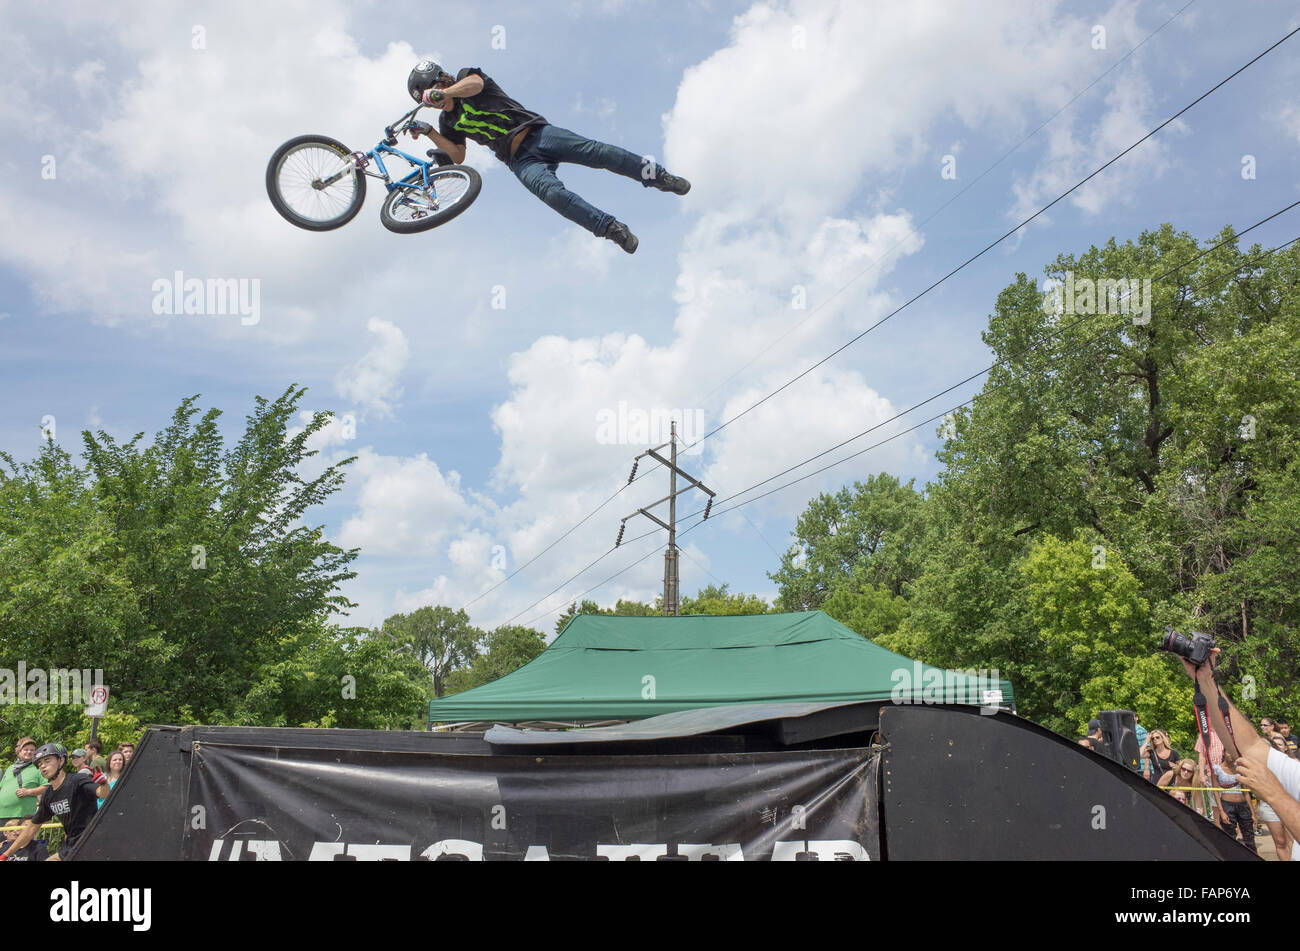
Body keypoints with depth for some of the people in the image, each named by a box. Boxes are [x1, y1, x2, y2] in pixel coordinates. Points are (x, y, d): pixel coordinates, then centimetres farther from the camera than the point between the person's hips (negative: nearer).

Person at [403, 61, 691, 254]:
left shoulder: (465, 77, 10)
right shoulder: (449, 121, 23)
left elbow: (474, 83, -14)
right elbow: (458, 156, 13)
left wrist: (443, 92, -27)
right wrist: (429, 132, 4)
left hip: (537, 134, -2)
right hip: (520, 161, 2)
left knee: (595, 151, -21)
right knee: (552, 192, -28)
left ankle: (657, 175, -13)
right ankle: (611, 228, -32)